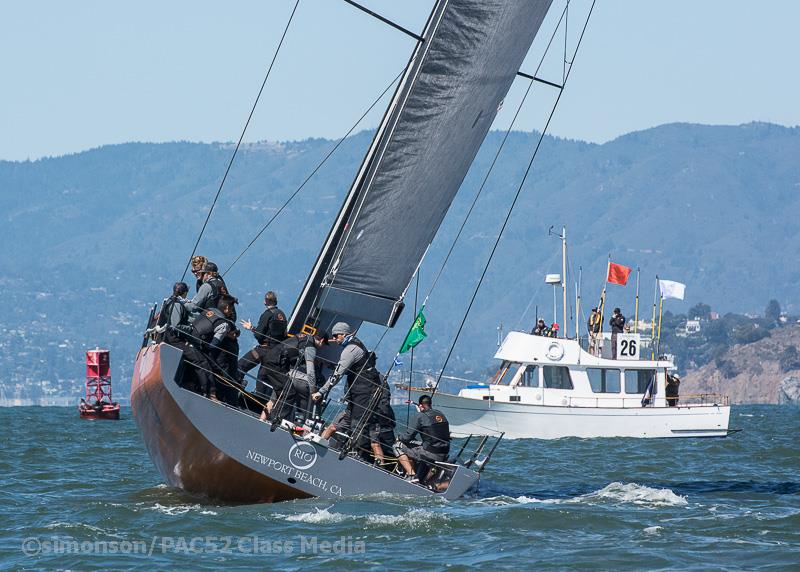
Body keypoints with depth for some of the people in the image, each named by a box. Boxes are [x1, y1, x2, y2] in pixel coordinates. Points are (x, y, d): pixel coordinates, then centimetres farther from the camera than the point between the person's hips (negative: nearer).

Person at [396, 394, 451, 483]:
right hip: (444, 456, 7)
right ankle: (419, 478, 29)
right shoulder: (440, 414, 12)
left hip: (430, 454, -7)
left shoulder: (421, 416, -8)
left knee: (398, 447, 3)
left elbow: (408, 437, -6)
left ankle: (412, 474, -7)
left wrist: (399, 438, 16)